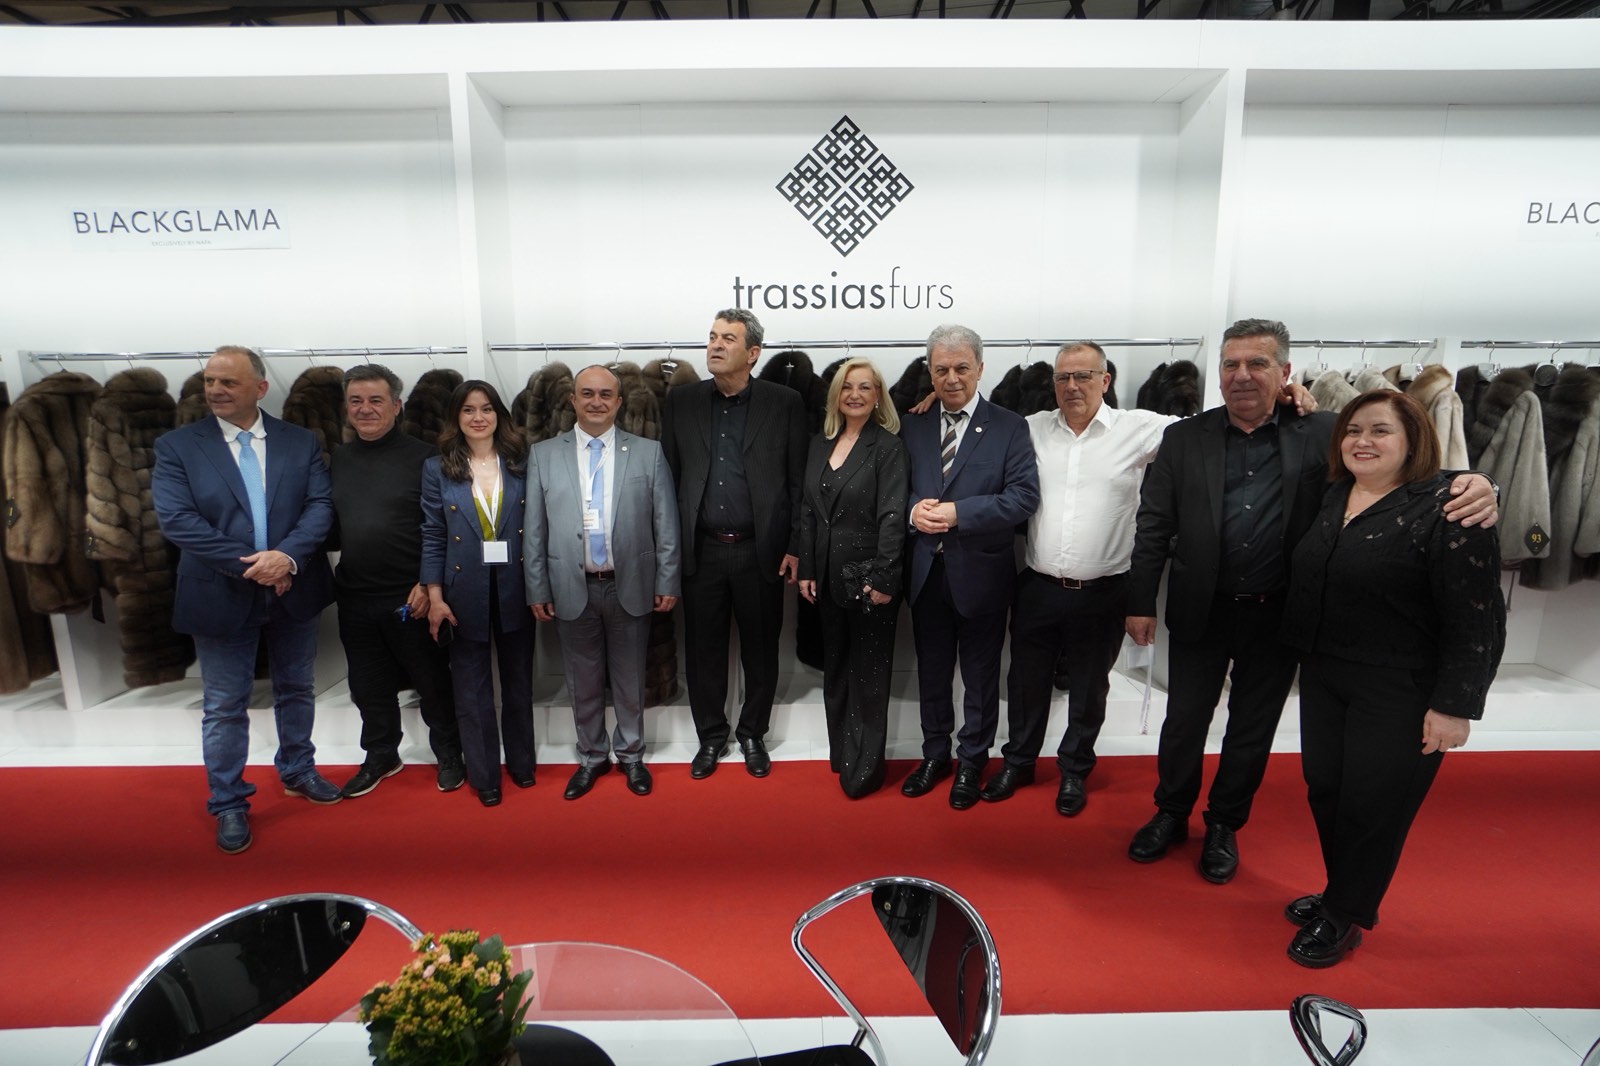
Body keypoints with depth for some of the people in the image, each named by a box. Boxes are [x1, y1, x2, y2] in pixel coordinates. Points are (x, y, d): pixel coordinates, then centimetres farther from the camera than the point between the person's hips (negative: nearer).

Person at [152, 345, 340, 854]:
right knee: (224, 707, 9)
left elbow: (320, 505, -7)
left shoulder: (301, 442, 1)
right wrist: (248, 565, -20)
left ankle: (298, 771, 38)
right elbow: (177, 519, -12)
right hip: (221, 597, -1)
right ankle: (229, 803, 26)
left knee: (296, 691, 18)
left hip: (294, 590, 2)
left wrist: (287, 556, -23)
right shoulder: (176, 446, -3)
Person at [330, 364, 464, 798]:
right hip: (355, 597, 5)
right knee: (369, 685, 17)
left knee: (433, 681, 8)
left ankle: (448, 755, 27)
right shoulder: (338, 460, 9)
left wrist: (429, 584, -14)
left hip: (411, 597, -5)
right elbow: (328, 524, 13)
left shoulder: (424, 458, -6)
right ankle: (380, 755, 36)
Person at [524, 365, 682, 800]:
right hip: (572, 588, 1)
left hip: (630, 586, -1)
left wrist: (667, 582, -2)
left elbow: (665, 523, -1)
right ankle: (591, 756, 35)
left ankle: (631, 754, 34)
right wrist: (537, 589, 1)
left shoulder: (649, 452, -1)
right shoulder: (543, 454, 2)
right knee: (583, 682, 14)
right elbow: (534, 528, 2)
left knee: (630, 679, 14)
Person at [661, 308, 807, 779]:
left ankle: (753, 734, 33)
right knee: (703, 650, 12)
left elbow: (799, 480, -2)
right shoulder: (682, 401, 5)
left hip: (761, 551, -1)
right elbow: (669, 476, 5)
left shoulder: (784, 403, -1)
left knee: (760, 649, 11)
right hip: (701, 551, 2)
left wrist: (795, 546, -5)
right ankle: (711, 736, 32)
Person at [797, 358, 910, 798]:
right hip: (828, 576, 6)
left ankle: (865, 766, 19)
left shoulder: (888, 447, -9)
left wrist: (883, 579, -19)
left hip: (868, 576, -6)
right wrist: (806, 570, 5)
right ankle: (842, 753, 32)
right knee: (835, 667, 16)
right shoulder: (820, 444, 9)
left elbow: (892, 517, -15)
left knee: (869, 673, 5)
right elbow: (807, 511, 9)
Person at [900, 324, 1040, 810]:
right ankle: (935, 753, 37)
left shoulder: (1009, 428, -5)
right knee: (931, 670, 17)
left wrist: (959, 512, -23)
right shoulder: (913, 426, 7)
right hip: (926, 570, 4)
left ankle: (972, 761, 32)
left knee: (980, 675, 12)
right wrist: (913, 509, -14)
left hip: (980, 573, -3)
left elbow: (1024, 496, -14)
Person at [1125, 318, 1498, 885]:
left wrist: (1470, 485, -29)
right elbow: (1154, 526, -3)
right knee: (1183, 721, 12)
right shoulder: (1185, 438, -3)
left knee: (1252, 730, 15)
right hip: (1201, 611, 0)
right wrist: (1140, 602, -4)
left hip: (1277, 615, 0)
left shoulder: (1322, 433, -2)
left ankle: (1224, 826, 36)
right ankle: (1171, 815, 34)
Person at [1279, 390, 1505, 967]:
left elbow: (1475, 618, -15)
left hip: (1401, 693, -6)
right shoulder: (1331, 498, 6)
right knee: (1325, 790, 14)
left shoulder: (1445, 509, -14)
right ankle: (1341, 895, 35)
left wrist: (1454, 705, -15)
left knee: (1372, 805, 5)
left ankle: (1344, 917, 26)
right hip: (1324, 675, 6)